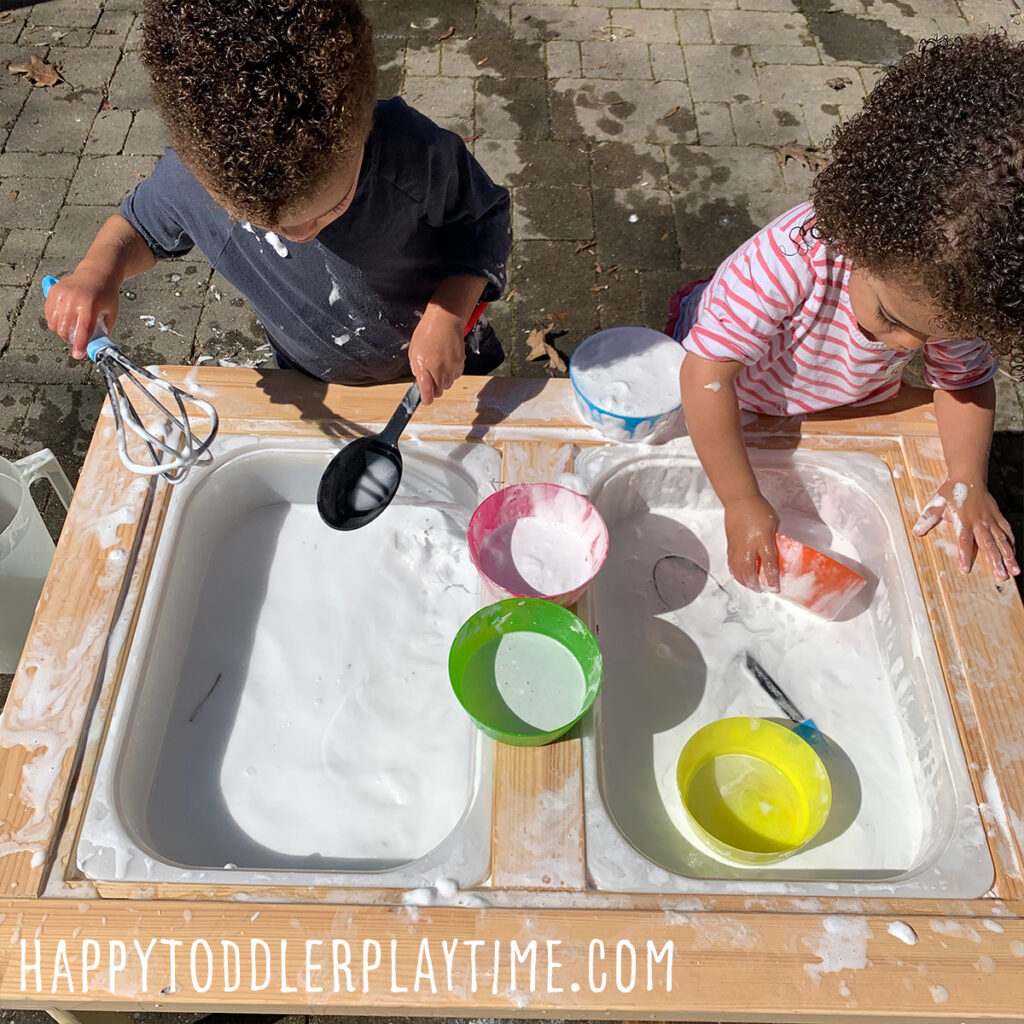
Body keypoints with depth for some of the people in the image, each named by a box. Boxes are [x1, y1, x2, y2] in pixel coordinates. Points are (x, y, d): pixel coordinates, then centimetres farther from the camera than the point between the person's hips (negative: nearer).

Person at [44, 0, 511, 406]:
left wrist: (448, 315, -32)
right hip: (317, 389, 2)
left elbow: (484, 219, -18)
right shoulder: (192, 178, -28)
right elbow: (142, 223, -4)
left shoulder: (415, 155, -37)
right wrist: (98, 269, -26)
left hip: (442, 365, -1)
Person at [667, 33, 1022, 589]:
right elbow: (706, 374, -43)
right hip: (726, 406, -3)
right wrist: (742, 501, -42)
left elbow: (966, 380, -9)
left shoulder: (957, 296, -28)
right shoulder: (792, 258, -46)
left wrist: (967, 480, -26)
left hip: (837, 411, 4)